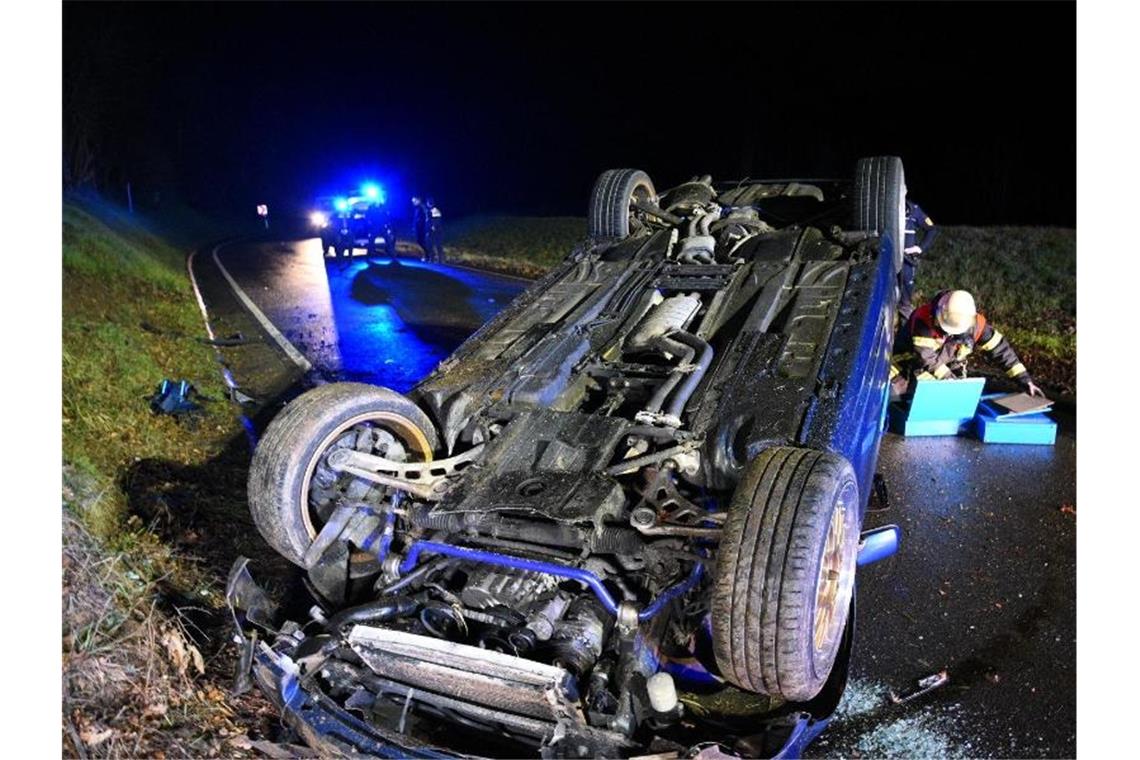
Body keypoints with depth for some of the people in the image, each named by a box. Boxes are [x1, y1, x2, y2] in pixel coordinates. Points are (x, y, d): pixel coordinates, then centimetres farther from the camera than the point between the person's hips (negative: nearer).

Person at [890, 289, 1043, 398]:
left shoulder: (975, 324, -21)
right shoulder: (924, 319, -35)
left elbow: (1000, 349, -12)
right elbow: (927, 358, -34)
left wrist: (1025, 379, -14)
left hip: (946, 366, 4)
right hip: (911, 360, -4)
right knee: (892, 392, -19)